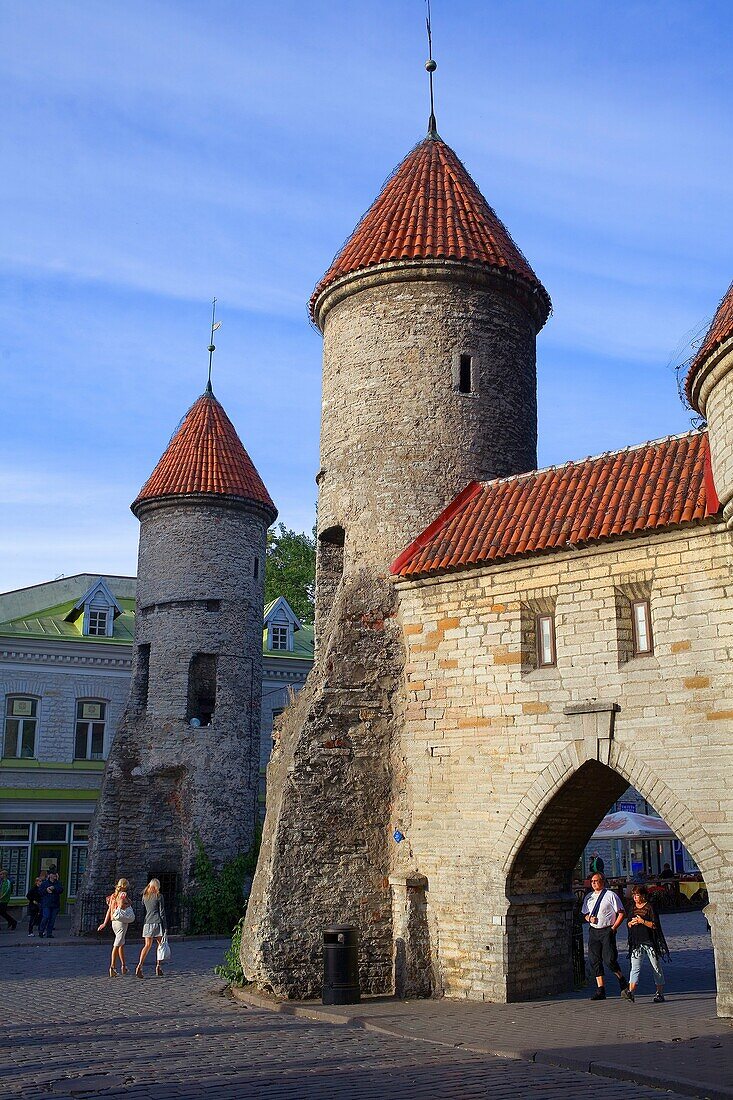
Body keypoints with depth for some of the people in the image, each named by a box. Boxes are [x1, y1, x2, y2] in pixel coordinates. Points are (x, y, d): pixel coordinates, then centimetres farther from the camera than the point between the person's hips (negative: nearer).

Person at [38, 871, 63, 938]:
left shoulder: (58, 883, 10)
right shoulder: (44, 883, 7)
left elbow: (61, 890, -6)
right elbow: (40, 891, 3)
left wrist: (53, 888, -17)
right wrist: (46, 890, -12)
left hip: (55, 904, 3)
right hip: (46, 904, -2)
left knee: (52, 919, 2)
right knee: (46, 917, -13)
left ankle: (49, 933, 9)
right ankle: (41, 931, 6)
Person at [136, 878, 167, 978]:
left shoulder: (145, 896, 9)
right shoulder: (159, 896, -3)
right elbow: (162, 912, -4)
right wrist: (165, 927, -1)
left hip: (147, 923, 4)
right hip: (158, 922, -4)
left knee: (147, 945, 3)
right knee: (160, 944, 12)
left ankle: (140, 965, -15)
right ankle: (158, 966, 6)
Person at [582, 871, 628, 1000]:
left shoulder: (610, 895, -5)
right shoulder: (588, 897, 12)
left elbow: (621, 913, -3)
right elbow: (585, 914, 22)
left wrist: (614, 928, -9)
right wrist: (589, 918, -1)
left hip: (607, 930, -5)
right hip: (593, 931, 5)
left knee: (609, 959, -11)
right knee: (594, 959, 1)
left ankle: (621, 979, 18)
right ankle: (601, 989, 7)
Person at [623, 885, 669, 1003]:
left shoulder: (649, 907, -7)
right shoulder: (632, 907, 12)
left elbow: (655, 925, -11)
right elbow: (629, 924, 20)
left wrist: (642, 921, -19)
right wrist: (631, 923, -2)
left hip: (650, 942, -4)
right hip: (636, 943, 4)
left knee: (656, 967, 6)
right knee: (635, 968, -8)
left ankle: (660, 993, 16)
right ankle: (631, 991, -21)